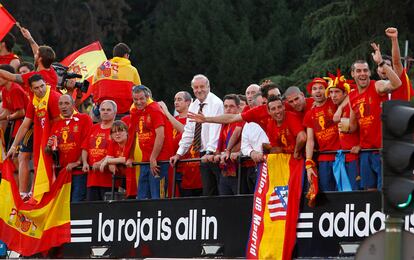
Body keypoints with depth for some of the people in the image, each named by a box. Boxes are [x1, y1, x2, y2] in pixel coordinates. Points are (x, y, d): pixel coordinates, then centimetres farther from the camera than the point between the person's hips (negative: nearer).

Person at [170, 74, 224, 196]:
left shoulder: (216, 103, -10)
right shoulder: (193, 107, 13)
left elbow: (215, 129, -18)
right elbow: (188, 131, 17)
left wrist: (210, 152, -25)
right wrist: (179, 154, 13)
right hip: (203, 155, 7)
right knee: (208, 192, 6)